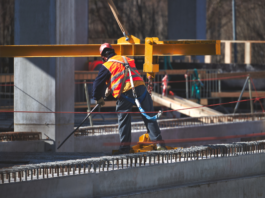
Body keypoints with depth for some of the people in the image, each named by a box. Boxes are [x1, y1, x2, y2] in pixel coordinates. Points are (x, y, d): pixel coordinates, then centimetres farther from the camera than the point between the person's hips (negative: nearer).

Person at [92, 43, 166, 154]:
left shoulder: (107, 66, 4)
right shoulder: (125, 59, 23)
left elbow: (98, 83, 5)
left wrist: (98, 98, 21)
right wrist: (110, 89, 40)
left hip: (124, 93, -4)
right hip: (140, 87, 4)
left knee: (124, 120, 7)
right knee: (149, 117, 8)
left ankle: (125, 147, 5)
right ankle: (159, 143, 3)